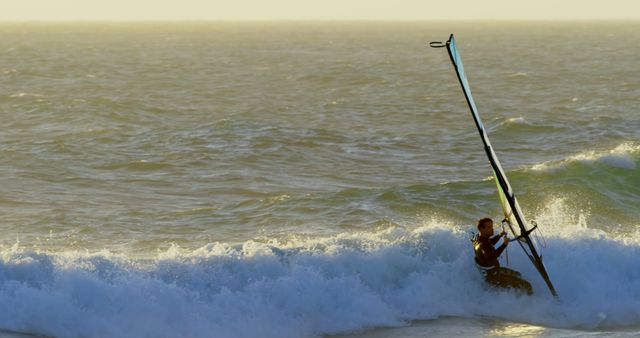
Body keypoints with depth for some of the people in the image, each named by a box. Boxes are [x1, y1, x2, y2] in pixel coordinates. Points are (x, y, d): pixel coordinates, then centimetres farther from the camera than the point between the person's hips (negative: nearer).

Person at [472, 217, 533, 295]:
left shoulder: (478, 237, -2)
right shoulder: (482, 244, -33)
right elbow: (490, 257, -54)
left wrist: (499, 236, 12)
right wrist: (504, 245, -56)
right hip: (492, 276, -11)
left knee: (517, 275, 33)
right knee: (527, 286, -14)